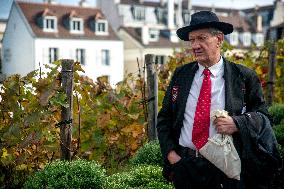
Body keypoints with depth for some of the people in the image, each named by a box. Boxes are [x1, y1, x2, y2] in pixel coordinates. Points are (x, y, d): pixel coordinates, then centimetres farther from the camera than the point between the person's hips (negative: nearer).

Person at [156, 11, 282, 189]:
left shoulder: (244, 76, -3)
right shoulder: (180, 74, 4)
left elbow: (262, 114, 1)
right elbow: (164, 117, 8)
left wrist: (237, 123, -18)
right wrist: (169, 152, -5)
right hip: (183, 166, 3)